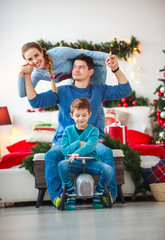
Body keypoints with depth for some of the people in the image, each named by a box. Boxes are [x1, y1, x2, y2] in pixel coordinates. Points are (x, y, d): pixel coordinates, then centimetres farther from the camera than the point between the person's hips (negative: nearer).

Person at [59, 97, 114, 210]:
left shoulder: (93, 130, 6)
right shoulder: (68, 130, 12)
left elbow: (90, 146, -14)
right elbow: (64, 150, 3)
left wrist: (78, 152, -32)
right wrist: (78, 144, -12)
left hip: (91, 161, 0)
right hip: (74, 163, 1)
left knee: (109, 170, -29)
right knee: (62, 165, -35)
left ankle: (97, 195, 0)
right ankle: (71, 196, -14)